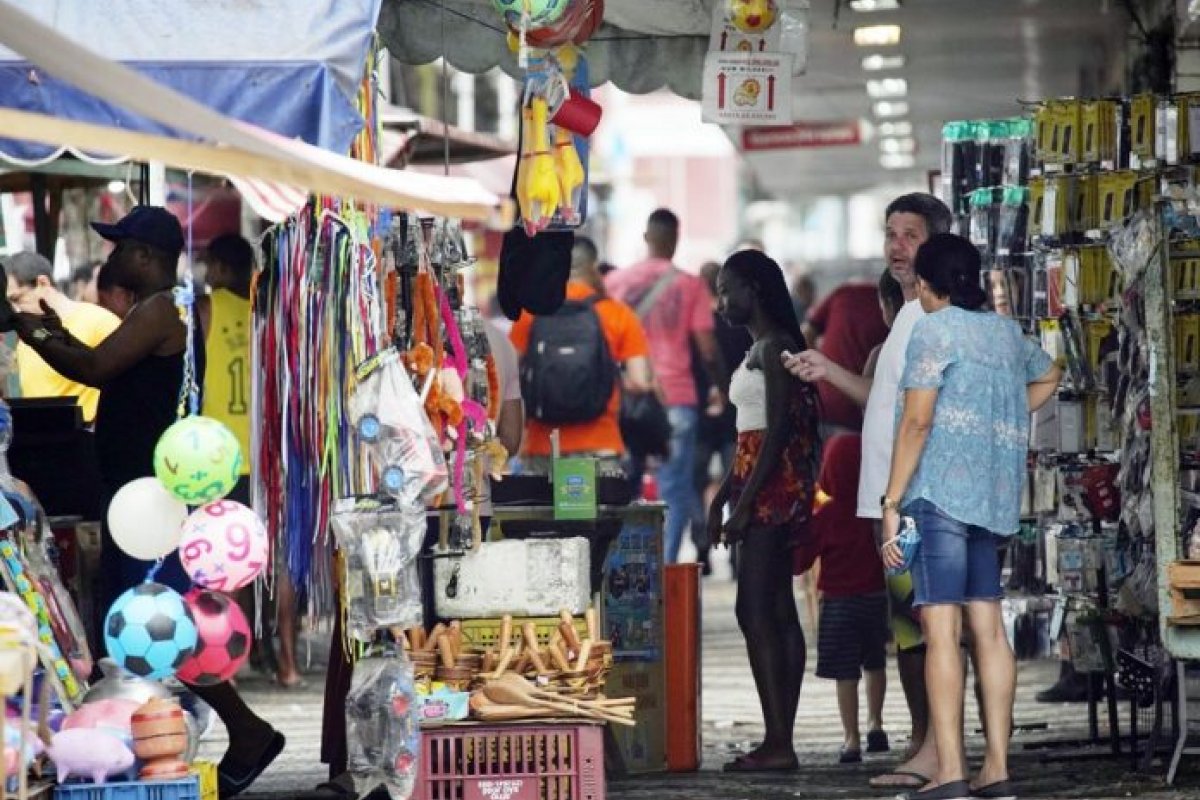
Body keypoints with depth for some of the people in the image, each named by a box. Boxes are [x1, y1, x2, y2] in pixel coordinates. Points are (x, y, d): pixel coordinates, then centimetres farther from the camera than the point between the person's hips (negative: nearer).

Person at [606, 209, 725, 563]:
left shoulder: (616, 281, 4)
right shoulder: (690, 286, -1)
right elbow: (708, 349, -2)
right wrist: (720, 386, 13)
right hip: (676, 398, -2)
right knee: (674, 490, 0)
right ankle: (665, 564, -8)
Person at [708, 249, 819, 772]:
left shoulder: (774, 347, -11)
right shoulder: (762, 349, 19)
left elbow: (778, 431, -19)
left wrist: (745, 502, -21)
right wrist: (723, 496, 22)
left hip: (772, 487, -10)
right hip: (770, 490, 10)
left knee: (755, 611, -13)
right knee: (778, 613, 8)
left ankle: (779, 744, -16)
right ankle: (780, 742, 9)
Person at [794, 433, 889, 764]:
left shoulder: (825, 516, -12)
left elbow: (800, 560, -8)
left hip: (839, 600, -4)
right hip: (877, 597, 4)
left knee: (846, 673, -2)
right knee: (875, 663, 23)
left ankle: (852, 738, -4)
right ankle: (875, 723, 31)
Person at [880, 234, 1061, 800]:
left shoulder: (934, 330, -5)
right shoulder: (1006, 332, 17)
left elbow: (916, 422, -12)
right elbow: (1048, 376, 38)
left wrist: (891, 503, -11)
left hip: (939, 495, -7)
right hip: (993, 498, 7)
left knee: (942, 630, -11)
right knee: (988, 627, 6)